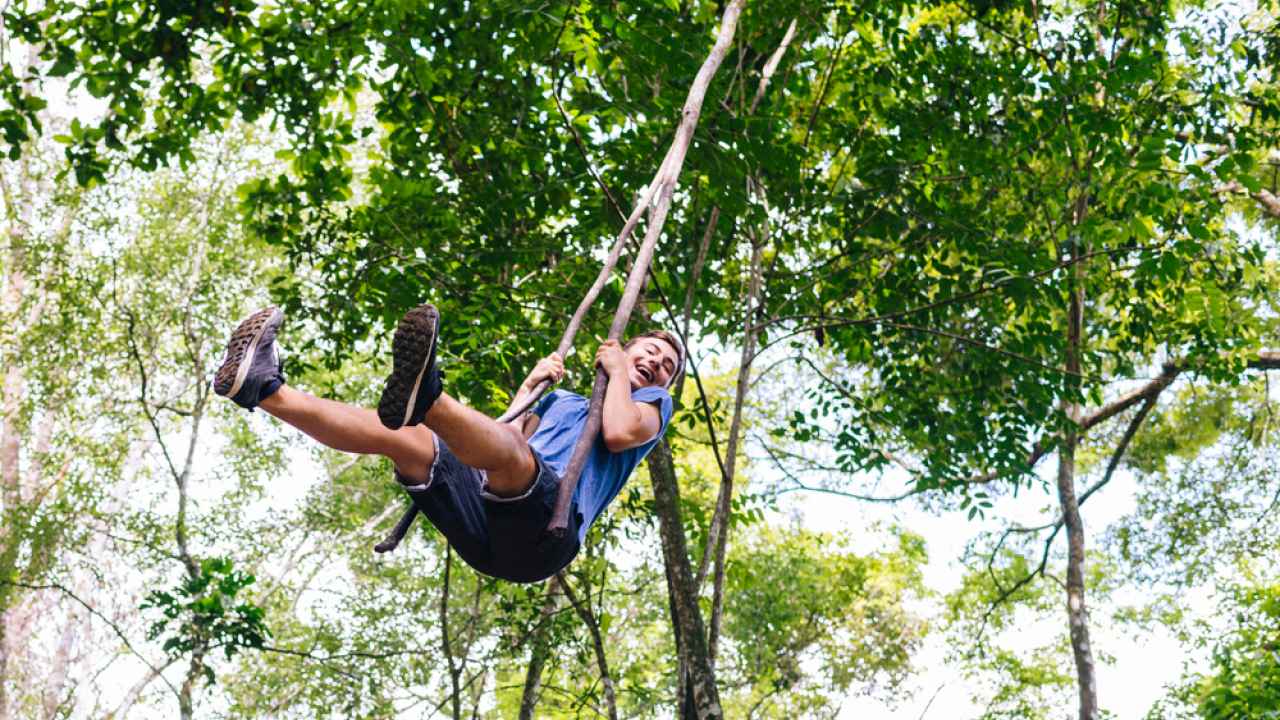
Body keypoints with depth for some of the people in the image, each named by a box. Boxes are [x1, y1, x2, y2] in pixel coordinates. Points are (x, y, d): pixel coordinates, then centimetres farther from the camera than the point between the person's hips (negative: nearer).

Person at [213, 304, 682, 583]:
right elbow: (498, 437, 25)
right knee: (403, 436, -11)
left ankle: (426, 398, -70)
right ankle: (264, 391, -26)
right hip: (485, 531, 7)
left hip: (544, 531, -6)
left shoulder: (653, 403, 27)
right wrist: (529, 386, 24)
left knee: (508, 449, -37)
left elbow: (620, 432, -1)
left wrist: (617, 370, 16)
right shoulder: (562, 401, 41)